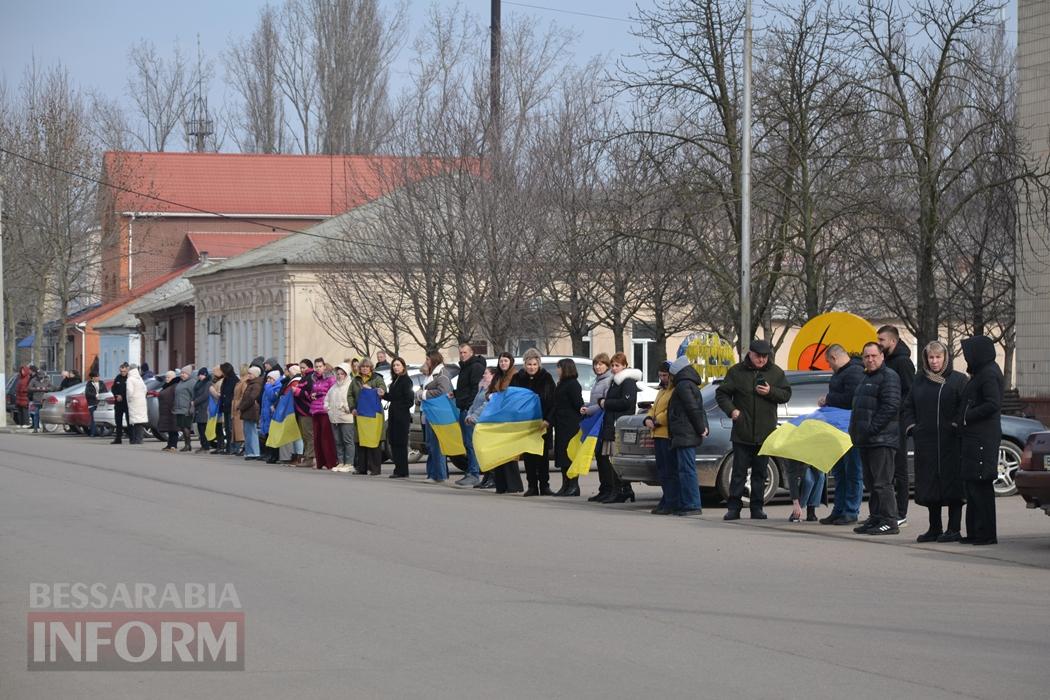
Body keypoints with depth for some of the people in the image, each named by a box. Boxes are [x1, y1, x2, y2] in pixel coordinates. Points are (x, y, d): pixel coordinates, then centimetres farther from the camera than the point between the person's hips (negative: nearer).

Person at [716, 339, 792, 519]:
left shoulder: (776, 372, 6)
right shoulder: (736, 371, 1)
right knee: (739, 471, -1)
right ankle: (734, 507, 3)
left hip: (765, 433, 2)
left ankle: (757, 508, 12)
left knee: (760, 472, 7)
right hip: (742, 432, -2)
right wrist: (731, 410, -10)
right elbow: (721, 393, 5)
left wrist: (770, 392, -13)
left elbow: (786, 395, 5)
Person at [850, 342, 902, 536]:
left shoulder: (888, 376, -9)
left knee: (882, 482, -11)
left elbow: (891, 406, -19)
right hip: (866, 440, 10)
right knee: (871, 483, 13)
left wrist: (872, 428, -20)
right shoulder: (866, 378, 22)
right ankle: (875, 519, 19)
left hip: (881, 439, -10)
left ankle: (889, 522, -10)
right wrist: (856, 431, 17)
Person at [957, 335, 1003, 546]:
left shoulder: (989, 375, -13)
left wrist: (965, 418, -15)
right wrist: (961, 420, 12)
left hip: (982, 440, -10)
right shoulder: (982, 373, 18)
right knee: (974, 486, 12)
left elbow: (993, 404, -22)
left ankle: (986, 534, -5)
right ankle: (976, 532, 16)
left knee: (980, 487, -8)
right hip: (974, 438, 10)